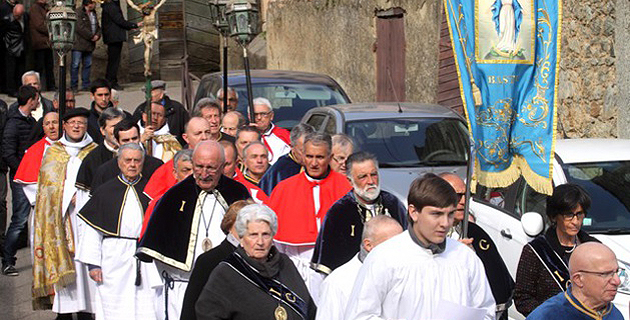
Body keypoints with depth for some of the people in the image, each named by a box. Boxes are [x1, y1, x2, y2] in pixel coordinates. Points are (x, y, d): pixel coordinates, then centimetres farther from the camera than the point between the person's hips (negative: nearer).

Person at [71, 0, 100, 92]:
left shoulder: (93, 13, 17)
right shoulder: (78, 12, -10)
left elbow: (97, 26, 19)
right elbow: (80, 28, -18)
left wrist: (97, 35, -3)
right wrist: (91, 36, -14)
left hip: (89, 45, 8)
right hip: (78, 44, -8)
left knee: (88, 64, 9)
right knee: (75, 64, -6)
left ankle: (85, 85, 15)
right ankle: (74, 86, -2)